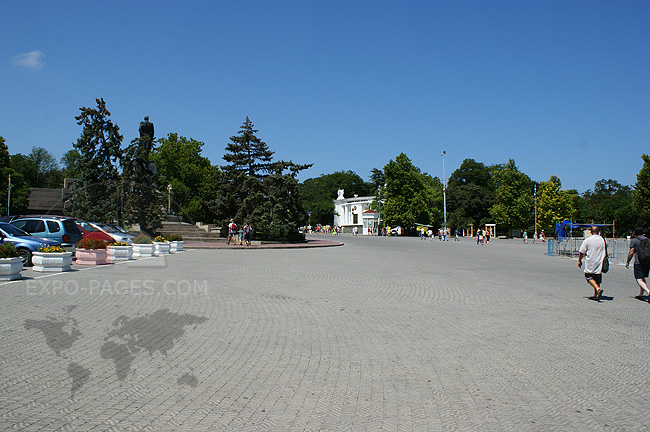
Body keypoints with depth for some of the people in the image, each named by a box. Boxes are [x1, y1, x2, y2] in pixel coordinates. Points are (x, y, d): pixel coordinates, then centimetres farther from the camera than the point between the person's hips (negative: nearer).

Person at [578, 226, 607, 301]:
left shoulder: (587, 240, -7)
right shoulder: (603, 240, 1)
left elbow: (582, 252, -4)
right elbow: (605, 253, 11)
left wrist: (579, 260, 8)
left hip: (590, 263, -3)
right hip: (599, 264, 3)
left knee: (589, 277, 6)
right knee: (597, 279, 10)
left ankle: (598, 289, -17)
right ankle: (596, 295, 12)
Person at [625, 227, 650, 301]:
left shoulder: (634, 240, -2)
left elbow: (631, 252, -6)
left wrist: (627, 262, 2)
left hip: (638, 262, -6)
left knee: (639, 279, -7)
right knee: (643, 278, 18)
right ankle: (641, 295, 22)